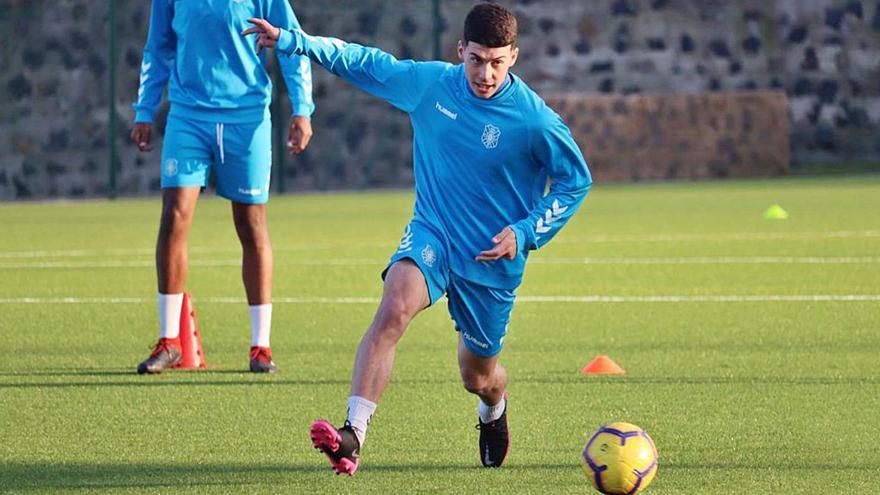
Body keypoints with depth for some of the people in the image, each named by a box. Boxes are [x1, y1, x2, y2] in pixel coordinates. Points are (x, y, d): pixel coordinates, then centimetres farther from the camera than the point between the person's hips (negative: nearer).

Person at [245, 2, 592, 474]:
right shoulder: (428, 82, -8)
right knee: (394, 306, -30)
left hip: (491, 257, -1)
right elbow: (363, 62, 7)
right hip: (431, 234, 1)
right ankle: (353, 434, -37)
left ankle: (493, 411, 53)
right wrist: (291, 41, 4)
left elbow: (576, 181, -4)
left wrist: (526, 233, -14)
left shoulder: (535, 120, -16)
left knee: (478, 375, 12)